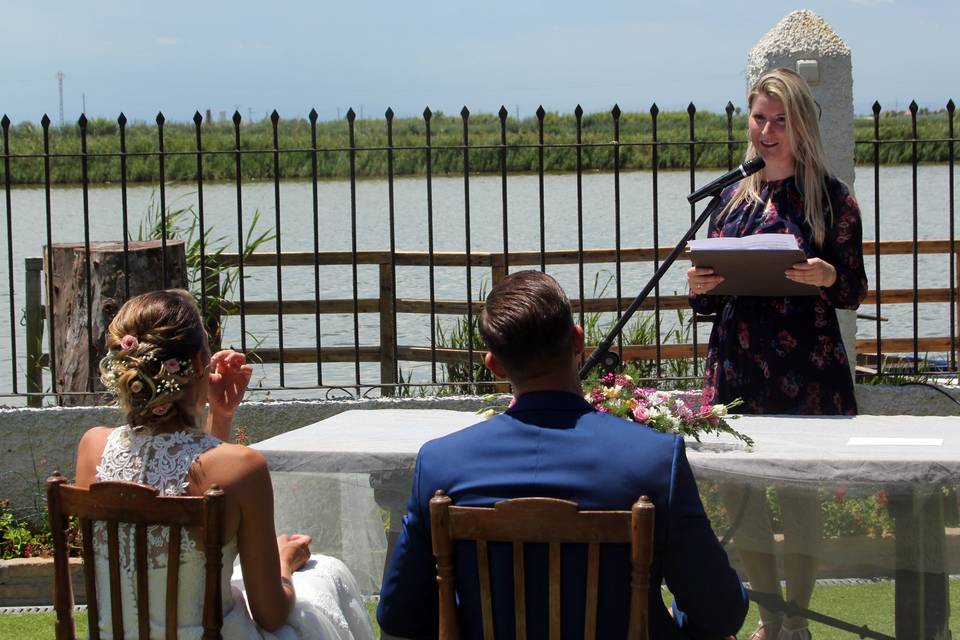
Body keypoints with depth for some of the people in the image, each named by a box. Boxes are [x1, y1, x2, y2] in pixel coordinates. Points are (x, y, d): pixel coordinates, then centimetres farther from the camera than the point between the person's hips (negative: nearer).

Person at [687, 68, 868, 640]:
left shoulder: (833, 197, -2)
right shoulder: (734, 196, 11)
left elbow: (854, 293, -1)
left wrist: (827, 276, -22)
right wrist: (700, 287, -6)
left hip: (806, 372, -4)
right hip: (737, 365, 4)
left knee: (799, 492, 3)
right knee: (739, 491, 4)